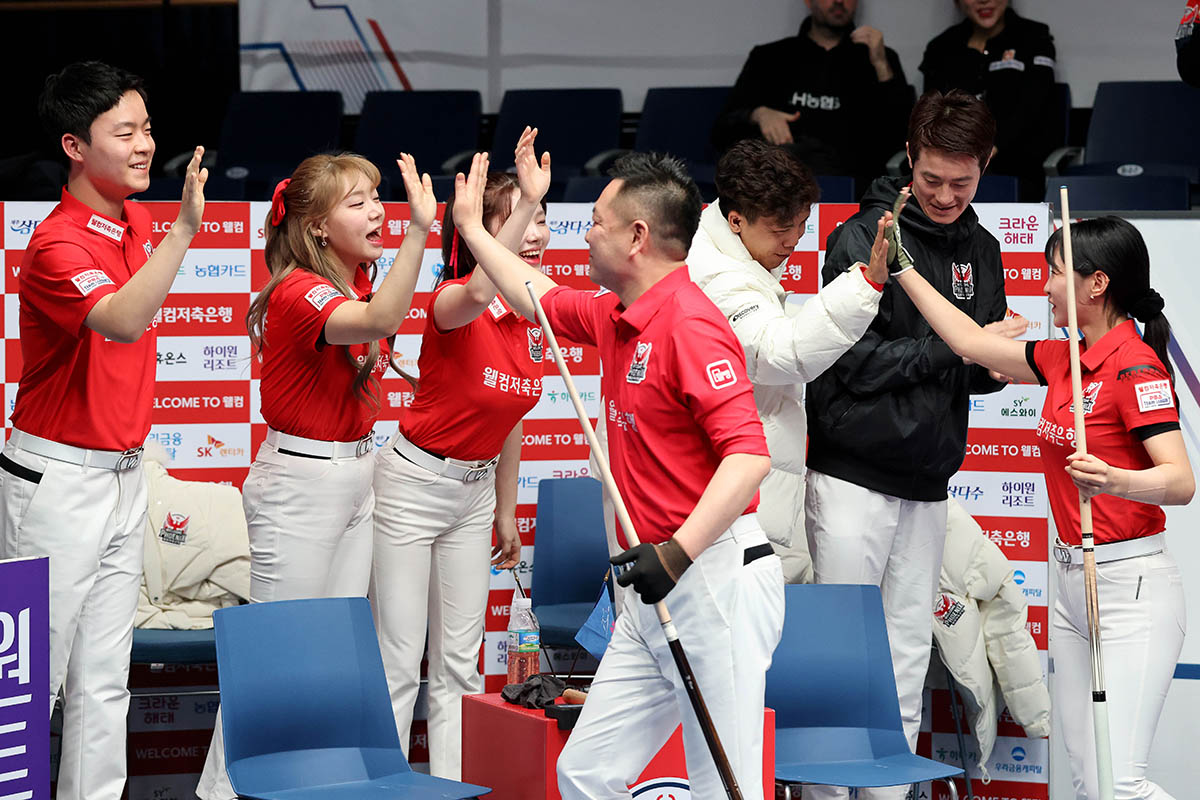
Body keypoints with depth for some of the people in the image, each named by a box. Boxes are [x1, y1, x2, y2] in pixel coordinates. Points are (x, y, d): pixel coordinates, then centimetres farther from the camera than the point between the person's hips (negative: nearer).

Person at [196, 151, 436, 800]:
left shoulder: (359, 281, 7)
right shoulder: (298, 292, -20)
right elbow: (378, 321, -41)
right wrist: (418, 229, -46)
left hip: (355, 479, 9)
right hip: (300, 484, -9)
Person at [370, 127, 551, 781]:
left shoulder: (535, 321, 1)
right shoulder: (453, 302, -20)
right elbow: (477, 294, -48)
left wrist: (507, 513, 18)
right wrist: (527, 200, -50)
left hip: (475, 490, 7)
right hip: (414, 481, -7)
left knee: (459, 664, 12)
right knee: (398, 664, -4)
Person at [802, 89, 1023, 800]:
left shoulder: (981, 251, 12)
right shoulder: (864, 237, -7)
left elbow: (985, 369, 15)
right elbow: (857, 359, -15)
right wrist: (958, 351, -16)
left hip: (928, 481, 6)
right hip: (854, 473, -6)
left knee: (909, 648, 7)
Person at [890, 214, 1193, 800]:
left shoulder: (1136, 366, -14)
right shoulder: (1063, 360, 11)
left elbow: (1179, 482, -21)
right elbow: (971, 343, 21)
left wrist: (1111, 480, -40)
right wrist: (901, 268, 22)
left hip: (1130, 582, -8)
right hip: (1070, 577, 8)